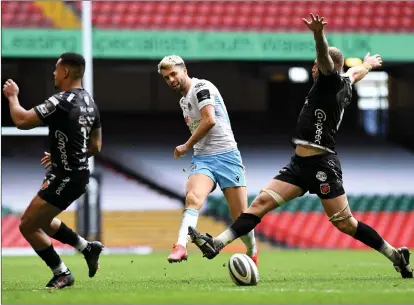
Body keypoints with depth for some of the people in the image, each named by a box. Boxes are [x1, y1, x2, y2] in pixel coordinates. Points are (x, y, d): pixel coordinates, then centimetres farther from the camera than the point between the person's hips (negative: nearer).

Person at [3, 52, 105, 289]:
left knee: (28, 226, 1)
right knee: (40, 220, 25)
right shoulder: (89, 102, 7)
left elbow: (21, 121, -22)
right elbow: (95, 147, 14)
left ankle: (62, 274, 9)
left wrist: (12, 96, -4)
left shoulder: (61, 102, -21)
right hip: (79, 174, 9)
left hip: (65, 178, -9)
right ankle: (87, 247, 25)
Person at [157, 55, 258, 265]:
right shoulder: (183, 101, 19)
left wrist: (187, 146, -10)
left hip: (226, 155, -6)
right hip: (202, 159, 6)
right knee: (193, 197, -28)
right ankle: (181, 246, -43)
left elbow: (209, 120, -20)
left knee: (241, 218, -2)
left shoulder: (201, 87, -8)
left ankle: (252, 252, 25)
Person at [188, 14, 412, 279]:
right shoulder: (346, 83, 17)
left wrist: (319, 36, -50)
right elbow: (357, 71, 40)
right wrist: (368, 64, 63)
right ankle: (216, 244, -11)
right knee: (262, 202, -3)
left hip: (322, 164, -9)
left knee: (344, 223, -6)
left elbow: (326, 60, -30)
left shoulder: (333, 81, -8)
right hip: (301, 163, 9)